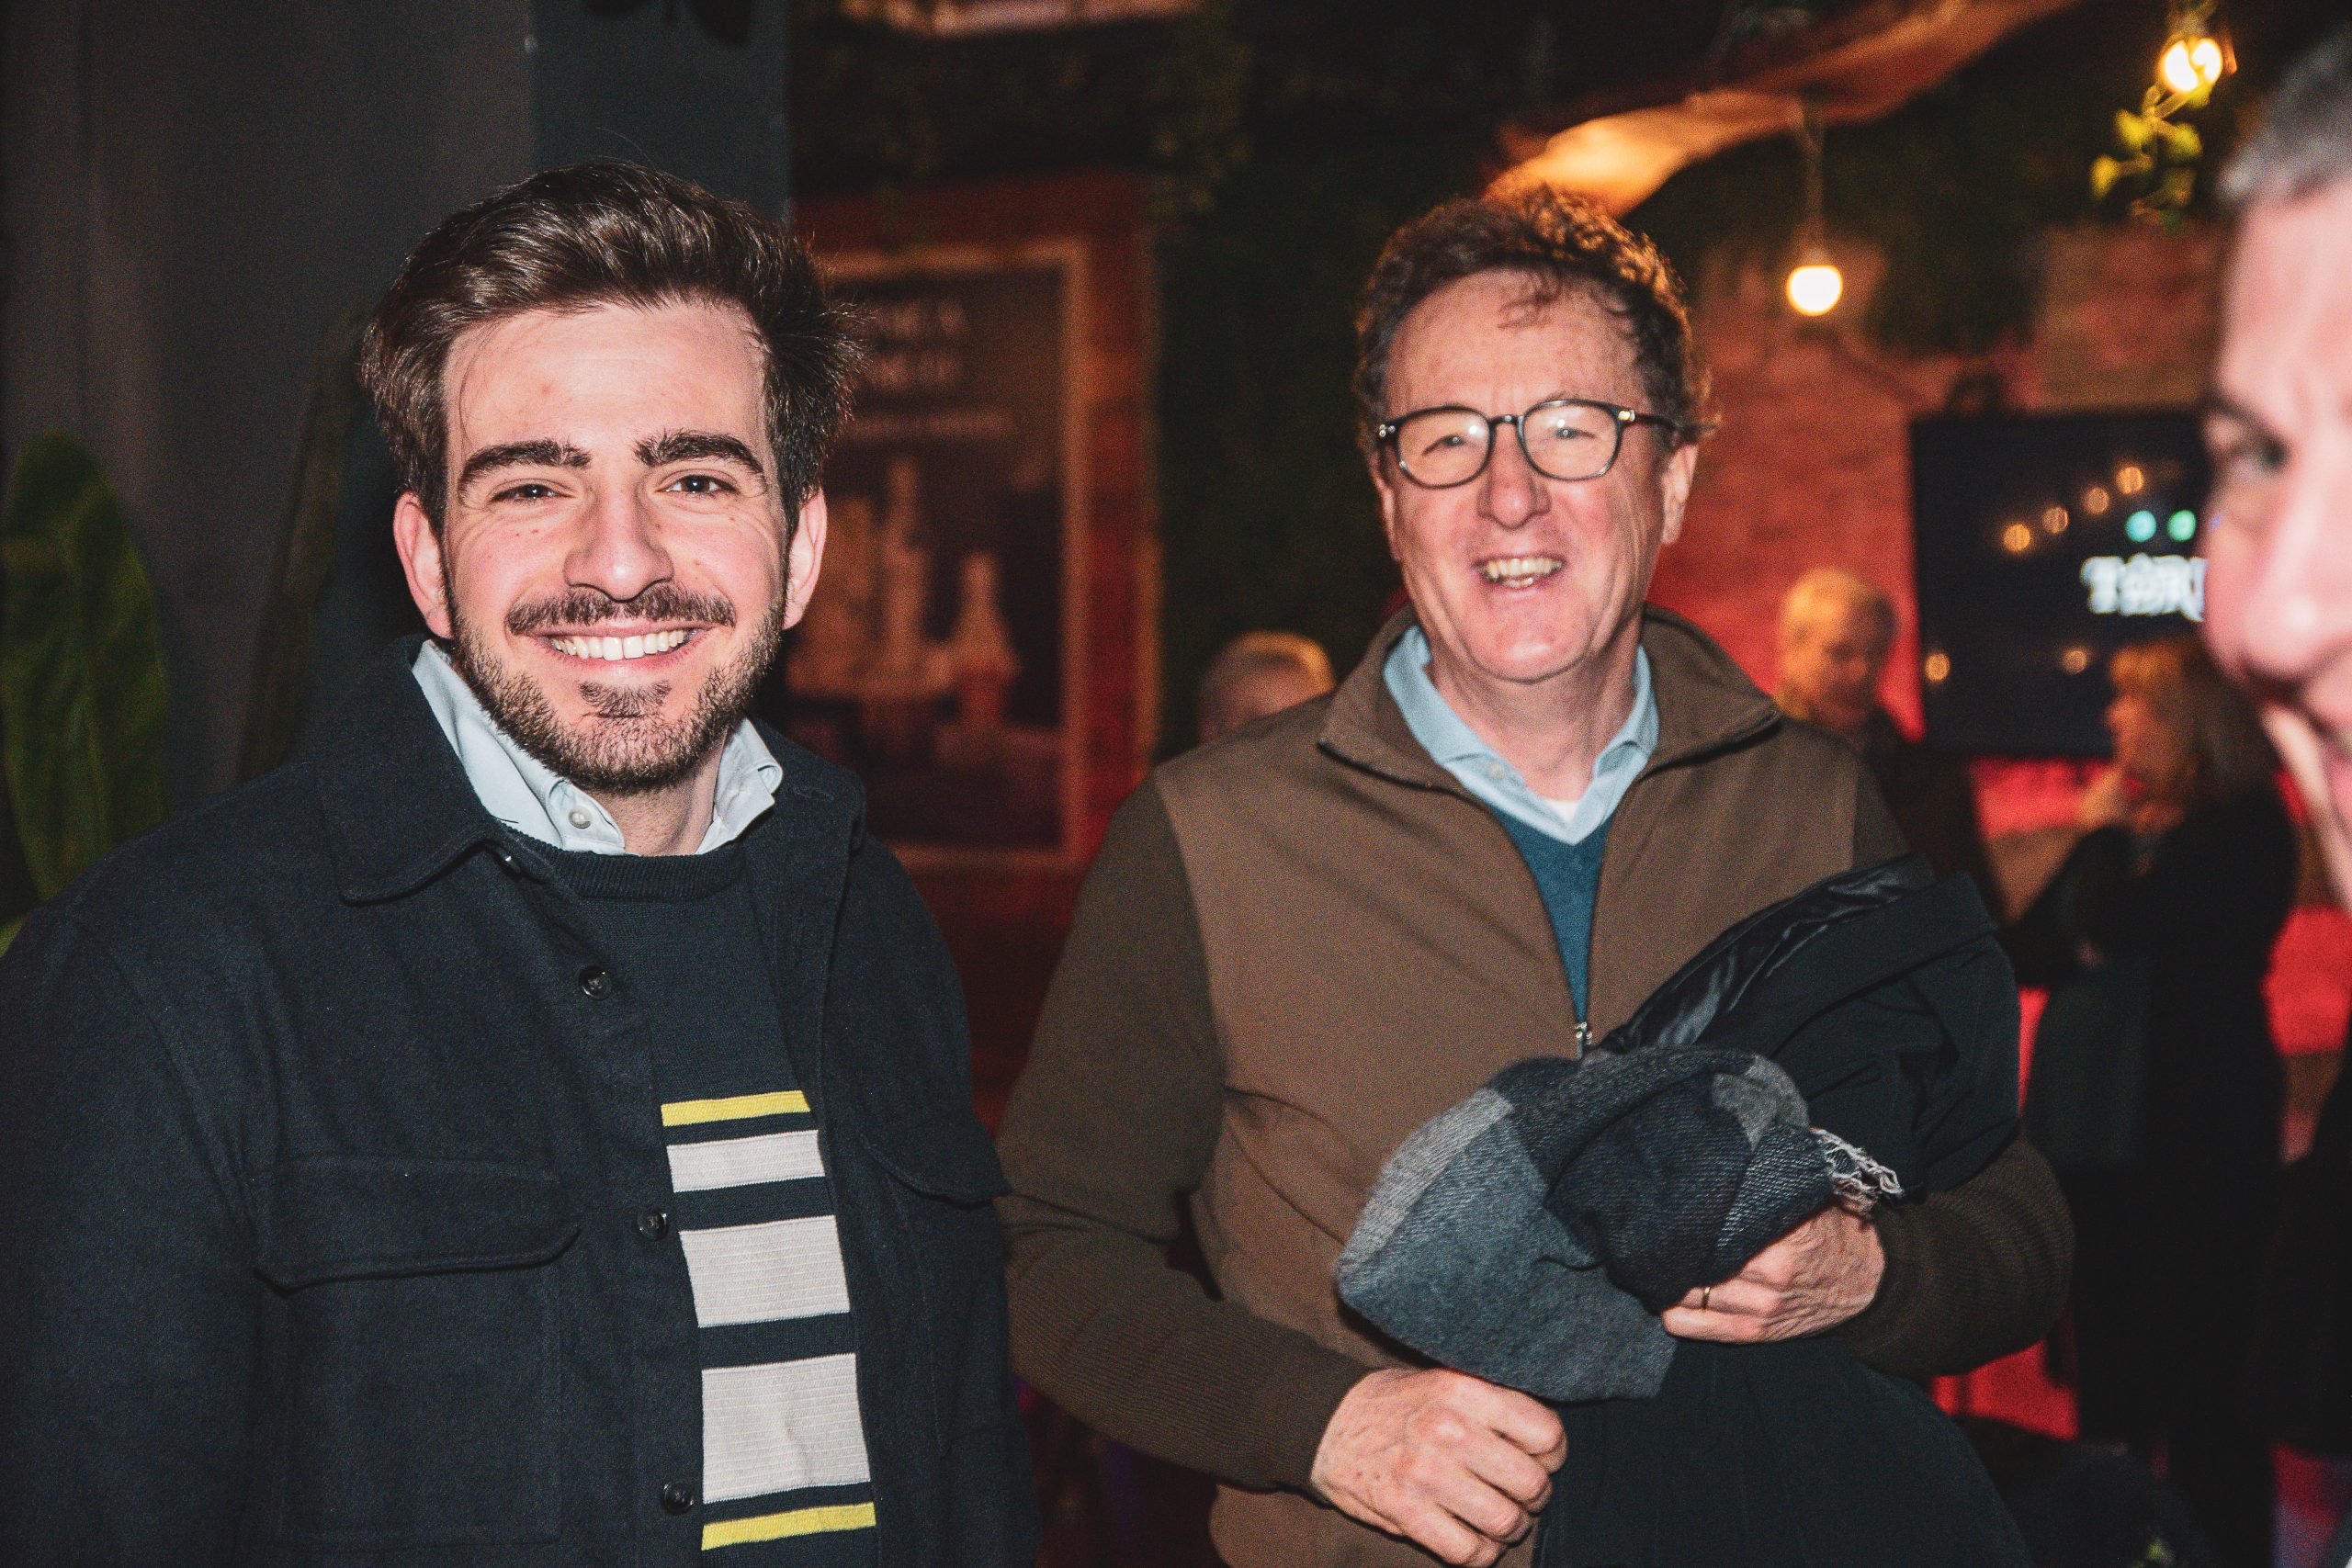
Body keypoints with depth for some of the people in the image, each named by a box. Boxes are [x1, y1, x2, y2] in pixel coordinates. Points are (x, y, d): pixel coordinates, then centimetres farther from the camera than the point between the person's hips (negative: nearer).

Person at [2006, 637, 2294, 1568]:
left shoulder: (2241, 828, -11)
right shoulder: (2141, 822, 12)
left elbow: (2113, 922, -23)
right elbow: (2030, 952, 8)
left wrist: (2105, 834, -6)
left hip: (2191, 1139, -8)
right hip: (2102, 1130, 8)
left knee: (2198, 1363, -3)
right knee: (2109, 1357, 15)